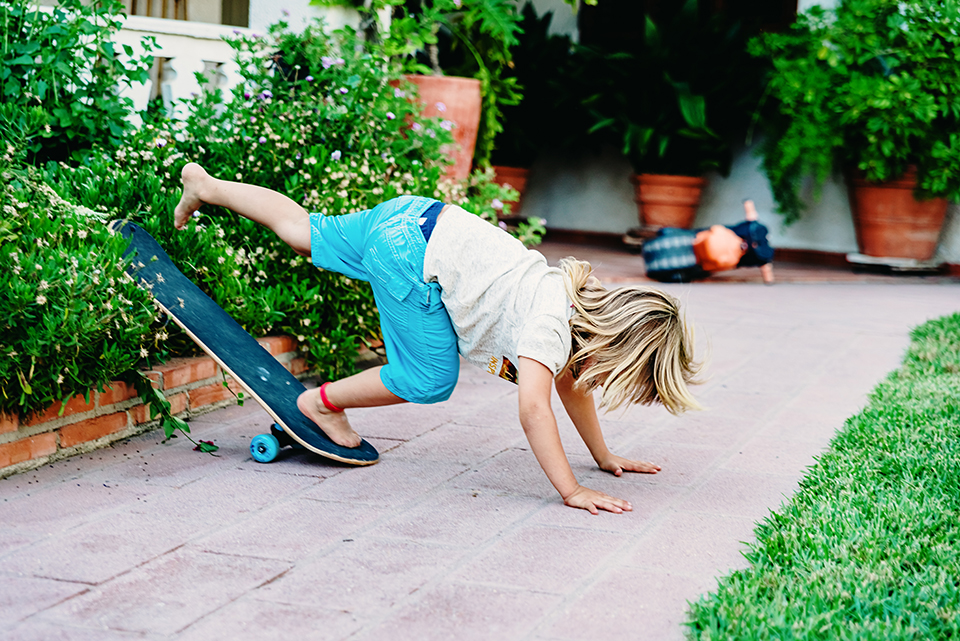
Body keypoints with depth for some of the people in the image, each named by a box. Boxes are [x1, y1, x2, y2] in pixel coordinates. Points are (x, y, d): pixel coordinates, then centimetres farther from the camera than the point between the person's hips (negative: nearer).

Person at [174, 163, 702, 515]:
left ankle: (205, 187, 40)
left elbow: (571, 384, 16)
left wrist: (605, 457, 17)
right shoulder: (550, 328, -21)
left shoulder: (585, 304, 4)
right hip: (412, 251, -9)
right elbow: (534, 408, -30)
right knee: (431, 379, -5)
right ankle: (324, 401, 14)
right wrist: (571, 491, -29)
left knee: (309, 234, 25)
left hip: (416, 219, 9)